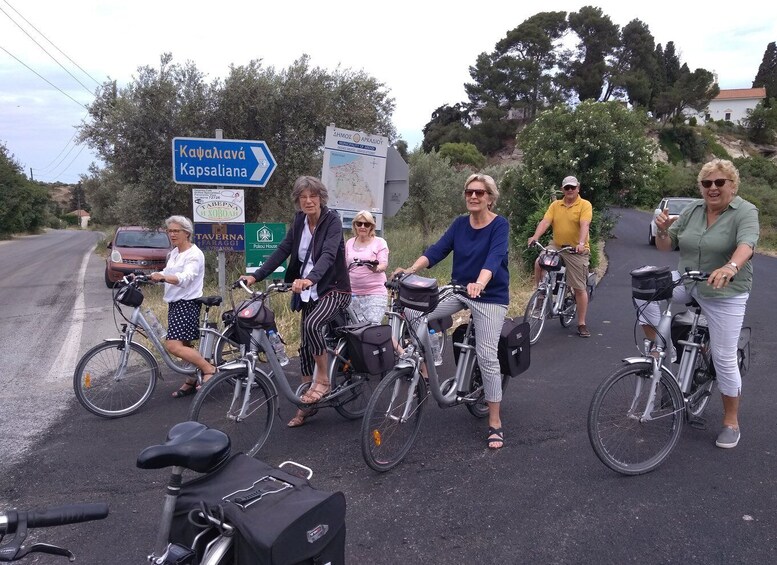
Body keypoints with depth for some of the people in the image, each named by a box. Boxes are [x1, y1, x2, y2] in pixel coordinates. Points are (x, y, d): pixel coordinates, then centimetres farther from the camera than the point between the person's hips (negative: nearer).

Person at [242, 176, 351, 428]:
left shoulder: (332, 220, -15)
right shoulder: (299, 220, 3)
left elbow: (328, 254, -30)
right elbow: (283, 250, 1)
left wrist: (309, 279, -47)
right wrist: (256, 276, -10)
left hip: (334, 289, -6)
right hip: (310, 292, 6)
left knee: (313, 324, -31)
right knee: (305, 345, 6)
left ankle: (322, 380, -10)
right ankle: (307, 404, 18)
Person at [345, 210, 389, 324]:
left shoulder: (379, 242, 2)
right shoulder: (349, 243, 15)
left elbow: (384, 264, -11)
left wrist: (376, 268, -33)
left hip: (374, 293, -4)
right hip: (353, 293, 4)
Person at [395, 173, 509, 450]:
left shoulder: (500, 225, -12)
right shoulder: (460, 223, 3)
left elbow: (494, 258, -28)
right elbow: (437, 250, -7)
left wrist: (479, 284, -47)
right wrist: (412, 269, -24)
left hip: (490, 296, -5)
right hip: (459, 289, 5)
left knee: (487, 356, -10)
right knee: (411, 312, -14)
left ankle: (495, 423, 3)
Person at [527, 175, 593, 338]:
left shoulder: (585, 205, -5)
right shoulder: (555, 205, 6)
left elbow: (584, 225, -20)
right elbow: (545, 222, -6)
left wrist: (581, 243, -36)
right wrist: (535, 236, -24)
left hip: (577, 250, -3)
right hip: (556, 246, 3)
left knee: (580, 288, 2)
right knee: (539, 262, -26)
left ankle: (582, 324, 12)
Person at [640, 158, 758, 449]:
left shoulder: (745, 212, -12)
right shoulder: (692, 211, 3)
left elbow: (746, 244, -31)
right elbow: (666, 246, 5)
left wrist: (730, 267, -51)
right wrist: (663, 230, -18)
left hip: (725, 293, -4)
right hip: (687, 283, 5)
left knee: (724, 359, 0)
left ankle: (731, 422, 17)